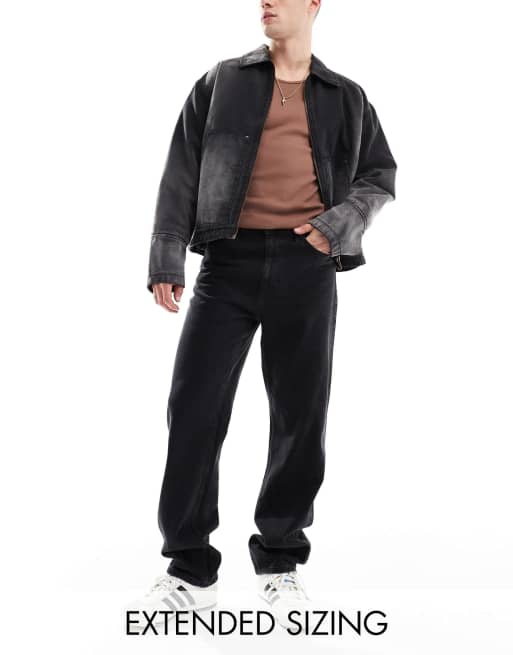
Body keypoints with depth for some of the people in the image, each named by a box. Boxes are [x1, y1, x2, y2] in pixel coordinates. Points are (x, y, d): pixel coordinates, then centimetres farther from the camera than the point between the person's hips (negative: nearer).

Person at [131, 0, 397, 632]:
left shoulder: (346, 97, 16)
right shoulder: (221, 81, 13)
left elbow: (381, 175, 19)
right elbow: (182, 168, 7)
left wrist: (345, 219, -2)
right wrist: (167, 252, -3)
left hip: (306, 267, 1)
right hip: (231, 259, 0)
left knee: (300, 415, 3)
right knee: (194, 406, -6)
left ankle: (280, 563, 18)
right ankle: (190, 568, 6)